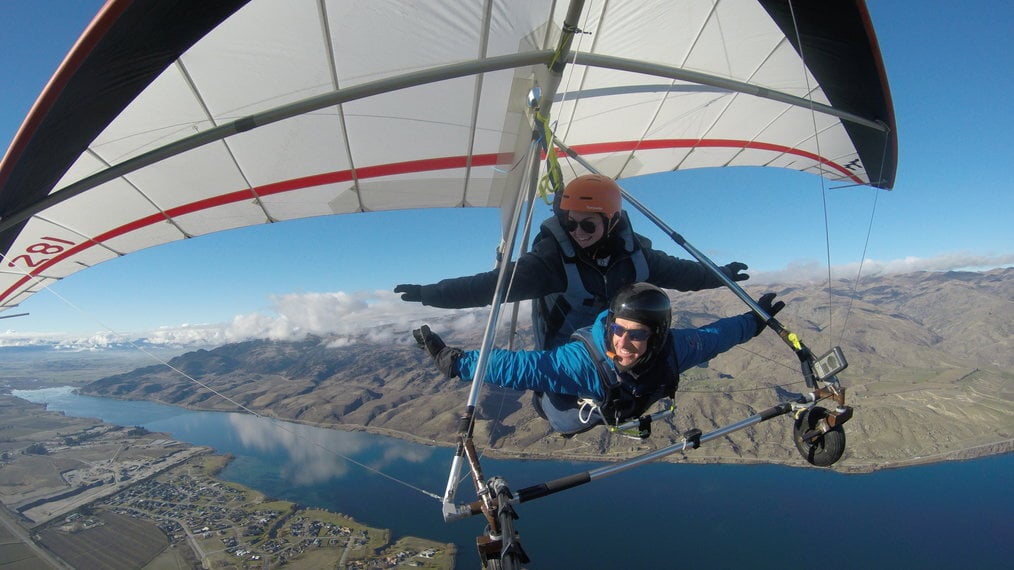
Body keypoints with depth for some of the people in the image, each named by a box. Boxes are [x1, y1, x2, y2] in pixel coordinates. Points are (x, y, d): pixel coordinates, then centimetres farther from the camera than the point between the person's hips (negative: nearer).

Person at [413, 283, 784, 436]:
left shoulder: (674, 349, -38)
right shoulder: (583, 361, -49)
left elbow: (712, 336, -18)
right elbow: (518, 366, -48)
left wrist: (755, 322, -4)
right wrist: (453, 361, -50)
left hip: (611, 410, 4)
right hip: (566, 414, -3)